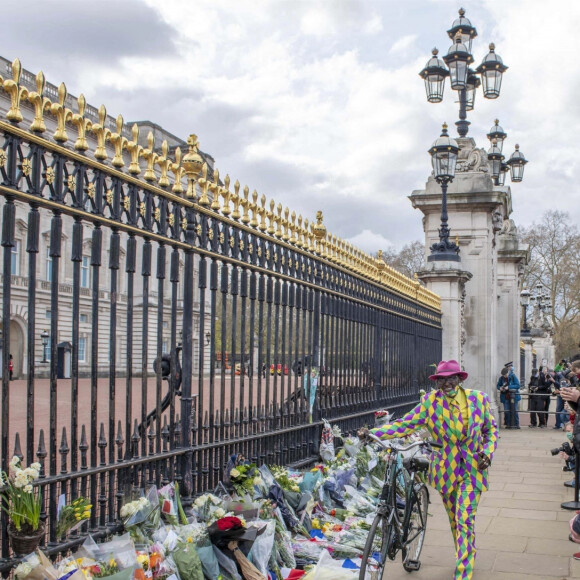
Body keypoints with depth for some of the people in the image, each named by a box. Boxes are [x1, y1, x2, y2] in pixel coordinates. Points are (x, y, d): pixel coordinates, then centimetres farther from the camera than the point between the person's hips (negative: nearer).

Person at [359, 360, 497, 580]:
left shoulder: (478, 398, -7)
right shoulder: (430, 401, -8)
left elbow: (491, 429, 5)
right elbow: (405, 425, -12)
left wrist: (487, 453, -11)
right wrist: (373, 432, -23)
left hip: (472, 469, -2)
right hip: (446, 469, 2)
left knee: (465, 520, -9)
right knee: (455, 520, 15)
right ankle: (467, 557, 39)